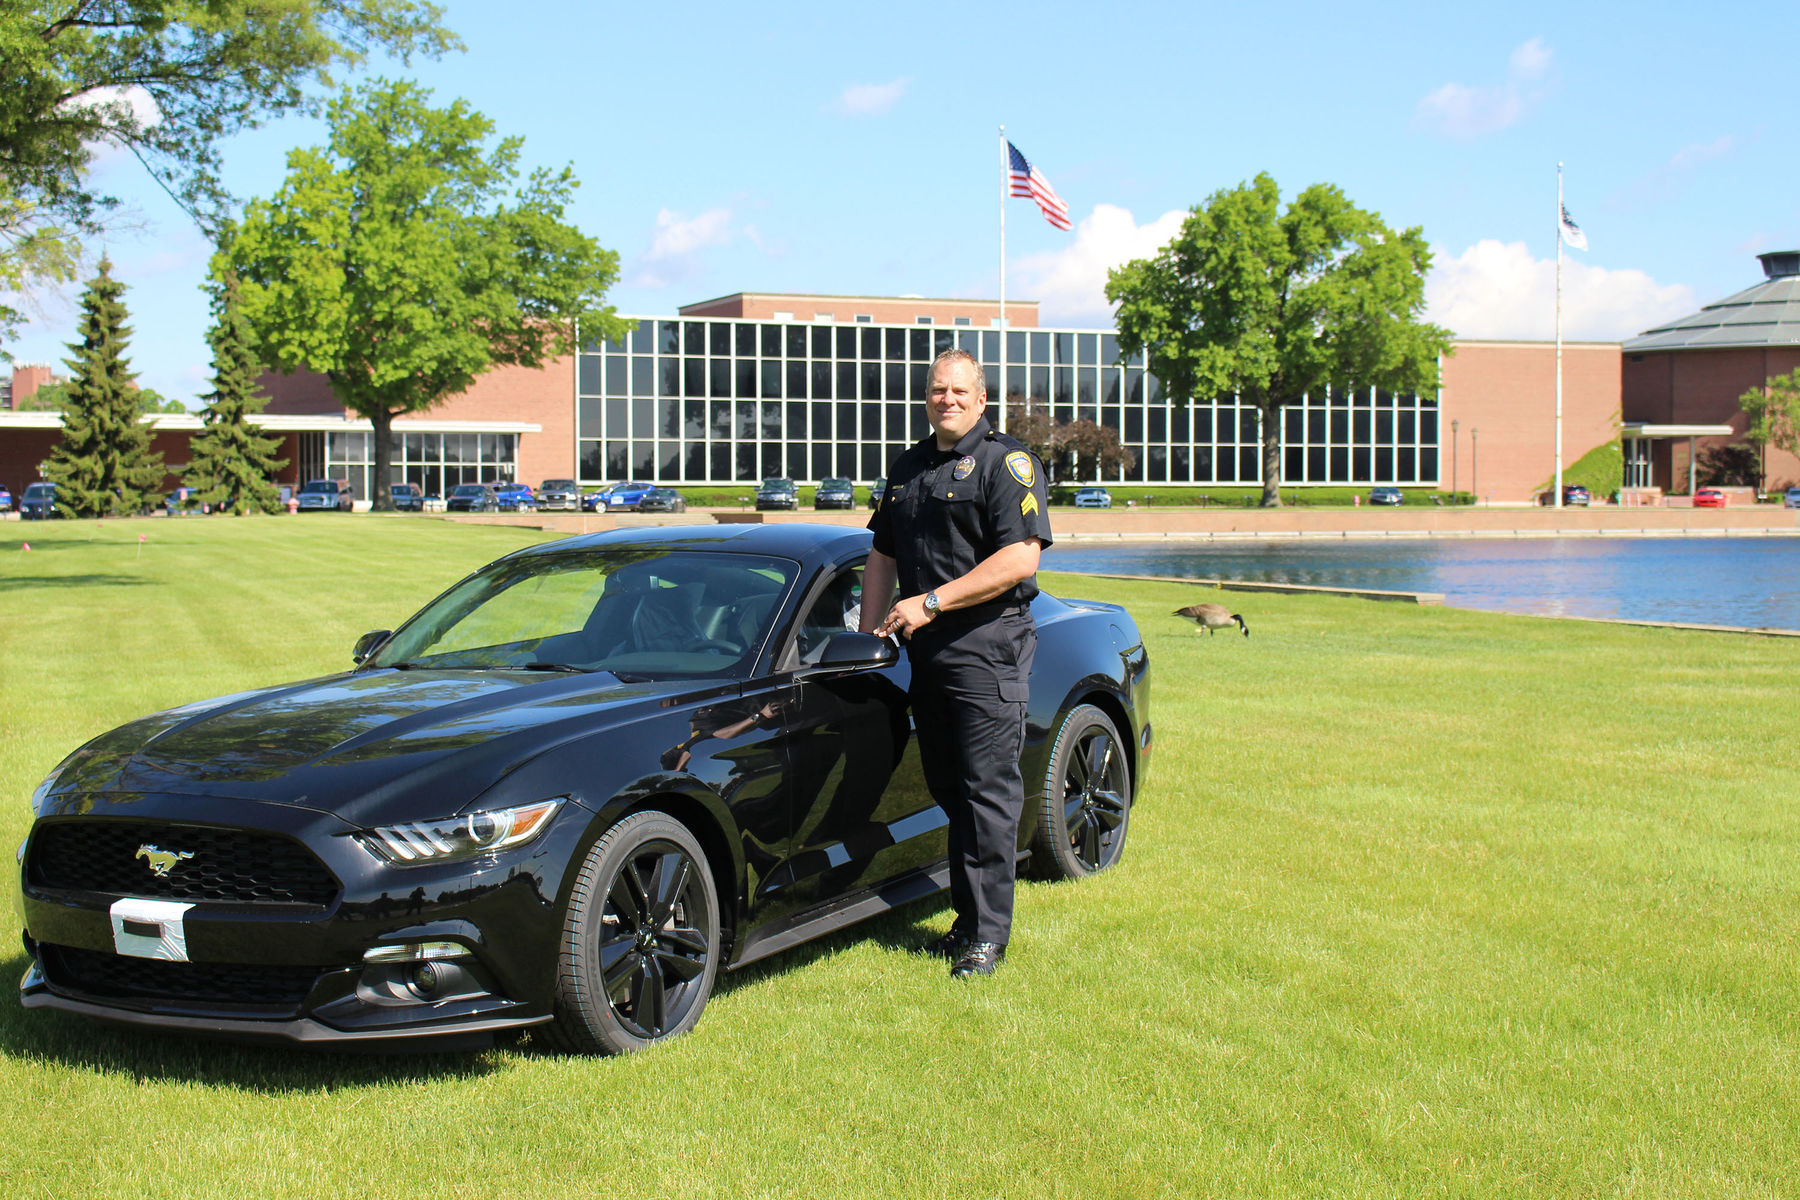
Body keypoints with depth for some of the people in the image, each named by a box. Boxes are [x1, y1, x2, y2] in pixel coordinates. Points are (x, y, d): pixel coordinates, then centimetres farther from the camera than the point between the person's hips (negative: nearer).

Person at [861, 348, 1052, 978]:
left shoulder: (1007, 461, -5)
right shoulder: (908, 467, 18)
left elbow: (1020, 558, -16)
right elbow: (882, 555, 24)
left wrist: (931, 603, -17)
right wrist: (869, 633, 12)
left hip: (988, 647, -7)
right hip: (926, 651, 7)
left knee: (988, 790, -7)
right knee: (945, 786, 10)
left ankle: (988, 933, -4)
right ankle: (966, 919, 17)